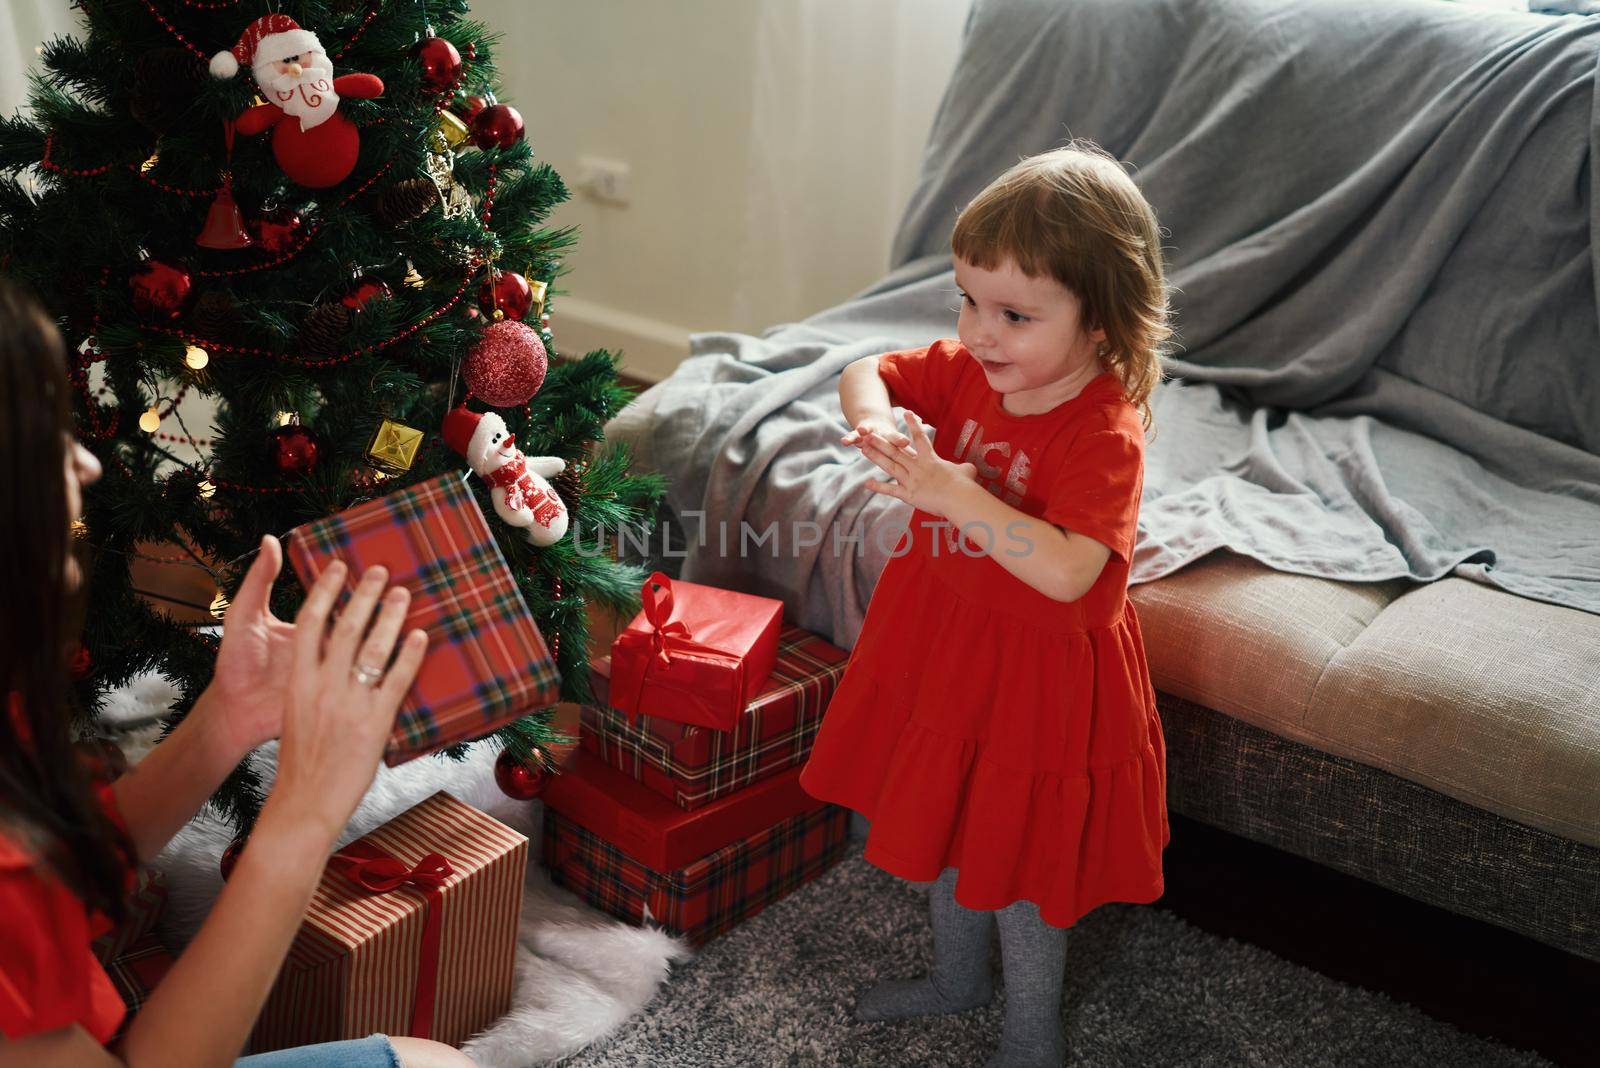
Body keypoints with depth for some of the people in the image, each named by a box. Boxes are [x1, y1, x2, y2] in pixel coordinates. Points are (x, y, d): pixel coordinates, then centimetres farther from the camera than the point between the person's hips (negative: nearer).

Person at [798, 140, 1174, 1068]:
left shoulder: (1105, 434, -29)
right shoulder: (967, 370, -8)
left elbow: (1067, 573, -39)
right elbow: (865, 373, 4)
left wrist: (953, 490, -44)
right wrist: (877, 419, -20)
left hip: (1038, 676, -7)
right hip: (941, 645, 7)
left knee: (1020, 863, 11)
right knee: (943, 826, 26)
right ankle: (958, 975, 53)